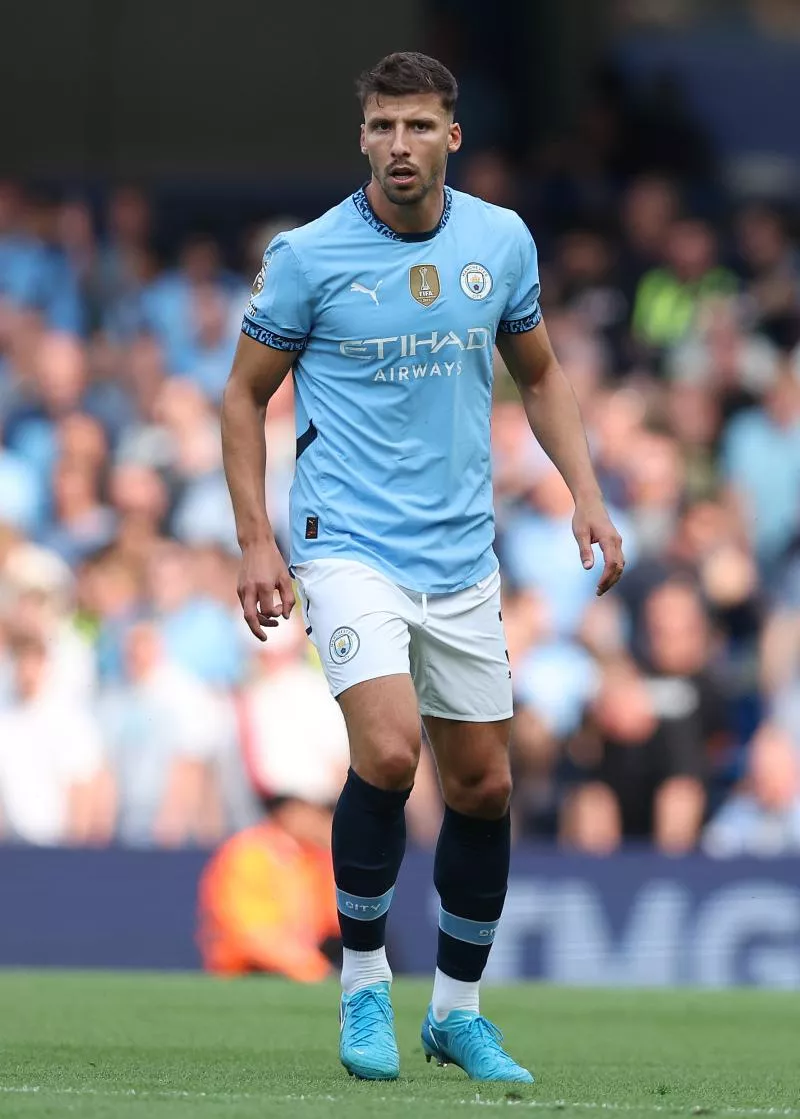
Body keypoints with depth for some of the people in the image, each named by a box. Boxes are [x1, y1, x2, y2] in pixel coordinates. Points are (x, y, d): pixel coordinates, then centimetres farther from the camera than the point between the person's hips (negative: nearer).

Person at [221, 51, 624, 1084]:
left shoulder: (502, 241, 2)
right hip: (348, 545, -4)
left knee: (483, 783, 7)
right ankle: (363, 982, -5)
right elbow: (245, 393, 1)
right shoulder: (307, 257, -9)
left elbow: (538, 375, 17)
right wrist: (255, 541, -6)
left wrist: (586, 495, 5)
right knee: (388, 751, -24)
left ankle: (458, 1009, 25)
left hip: (460, 560, 4)